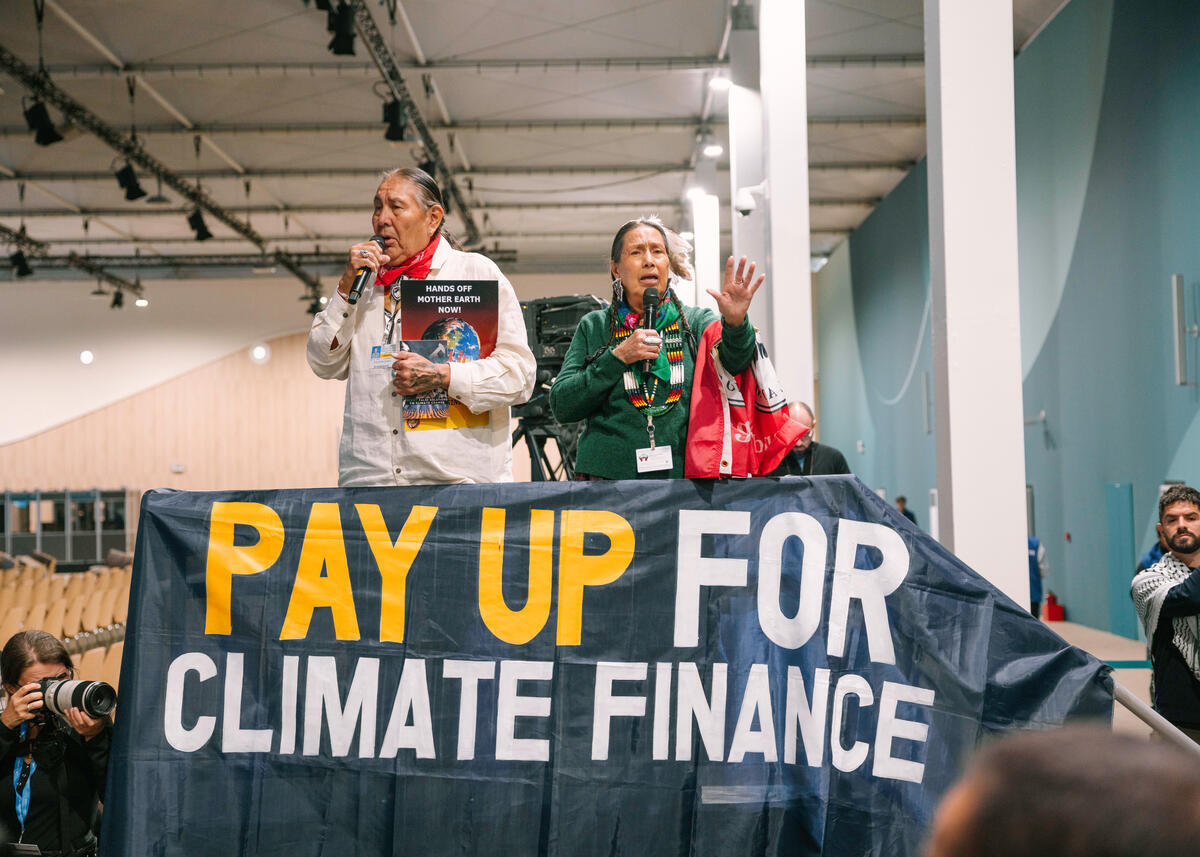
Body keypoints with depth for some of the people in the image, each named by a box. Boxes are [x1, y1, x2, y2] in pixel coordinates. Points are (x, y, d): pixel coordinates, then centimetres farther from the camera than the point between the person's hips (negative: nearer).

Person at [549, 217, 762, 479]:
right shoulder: (593, 327, 11)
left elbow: (732, 360, -9)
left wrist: (735, 323, -29)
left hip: (682, 472, 1)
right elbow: (561, 406, 3)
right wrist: (617, 357, -6)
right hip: (608, 473, -1)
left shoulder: (696, 321, 10)